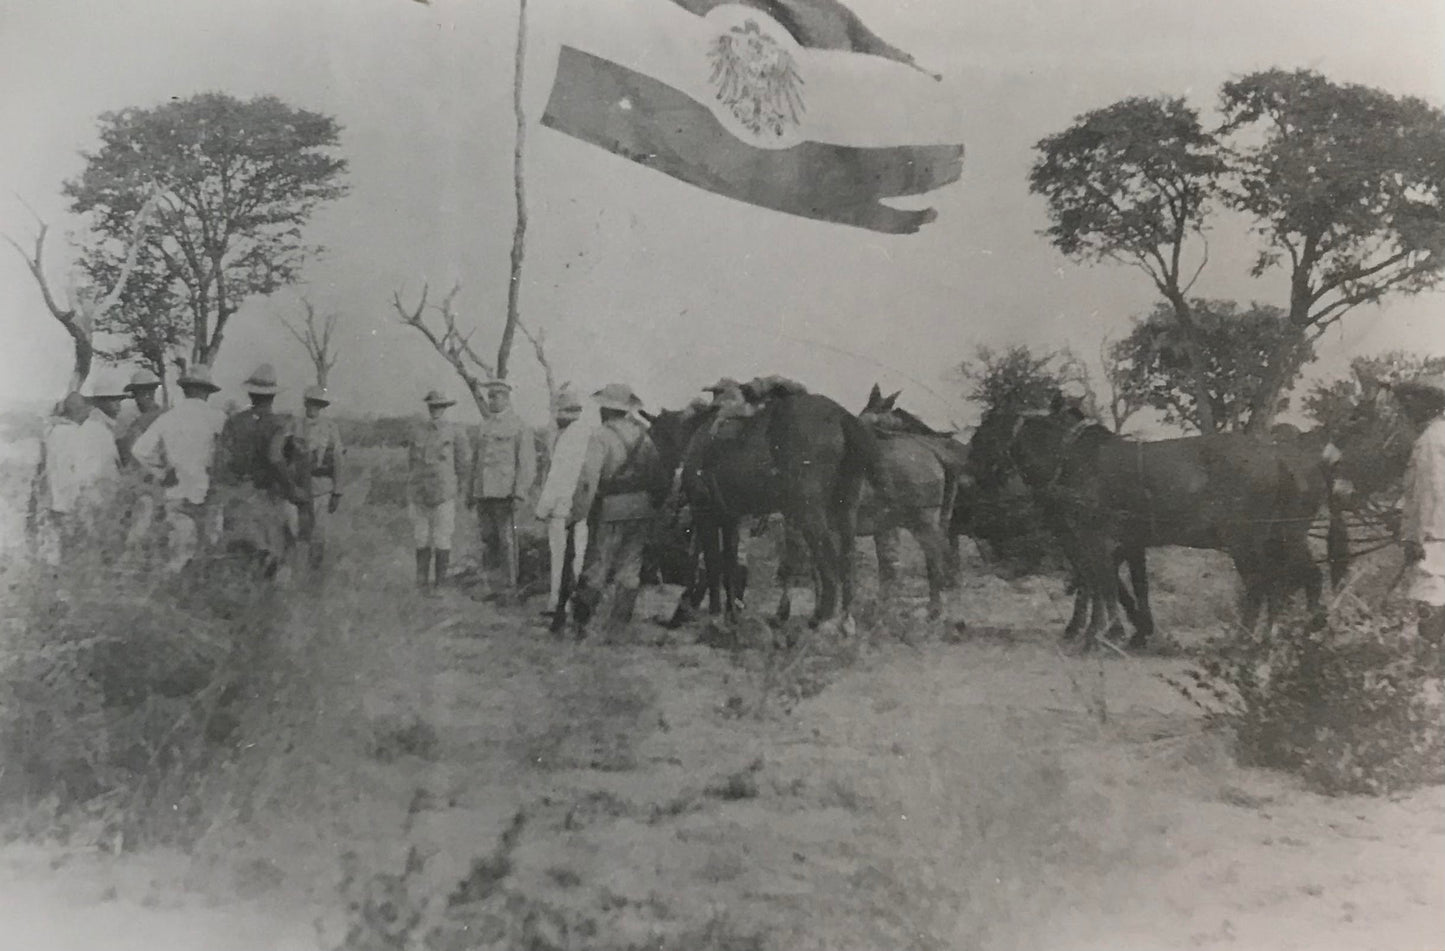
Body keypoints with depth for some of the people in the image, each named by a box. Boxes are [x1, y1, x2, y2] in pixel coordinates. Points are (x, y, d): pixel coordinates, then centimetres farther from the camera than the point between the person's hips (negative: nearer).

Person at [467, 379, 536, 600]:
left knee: (507, 541, -3)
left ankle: (511, 586, 2)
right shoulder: (483, 427, 15)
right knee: (486, 537, 7)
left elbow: (528, 464, -7)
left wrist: (519, 493, -16)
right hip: (483, 492, 5)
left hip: (504, 493, -5)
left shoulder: (520, 428, -3)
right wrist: (470, 492, 17)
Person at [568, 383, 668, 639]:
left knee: (597, 565, 0)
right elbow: (658, 472, 11)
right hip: (642, 508, 5)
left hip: (611, 509, -5)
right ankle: (619, 625, 14)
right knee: (629, 566, 11)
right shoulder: (641, 434, 8)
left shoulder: (600, 435, -9)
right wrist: (655, 503, 20)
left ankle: (580, 623, 1)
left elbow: (588, 477, -17)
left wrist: (577, 512, -13)